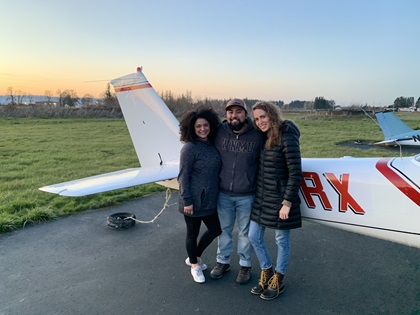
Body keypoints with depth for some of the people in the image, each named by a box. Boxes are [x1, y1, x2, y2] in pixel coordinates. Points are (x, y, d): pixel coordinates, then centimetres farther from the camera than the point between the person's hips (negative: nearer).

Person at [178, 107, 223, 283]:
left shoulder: (212, 145, 4)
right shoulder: (190, 148, -16)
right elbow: (183, 176, -15)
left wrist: (216, 193, 13)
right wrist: (187, 201, -17)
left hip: (209, 200, 7)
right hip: (193, 201, -7)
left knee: (215, 229, 17)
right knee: (193, 233, 11)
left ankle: (194, 257, 39)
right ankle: (194, 265, 35)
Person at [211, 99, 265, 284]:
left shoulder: (257, 136, -10)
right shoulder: (219, 132, -6)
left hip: (246, 196, -2)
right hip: (223, 194, 2)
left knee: (245, 232, 14)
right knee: (224, 229, 18)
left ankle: (245, 265, 33)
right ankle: (222, 261, 38)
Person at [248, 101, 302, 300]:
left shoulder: (286, 138, -16)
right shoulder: (263, 138, 7)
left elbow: (295, 173, -18)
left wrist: (287, 202, -18)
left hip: (279, 199, -7)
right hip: (260, 197, 8)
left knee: (282, 240, 11)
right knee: (254, 237, 14)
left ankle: (278, 281, 31)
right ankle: (266, 273, 36)